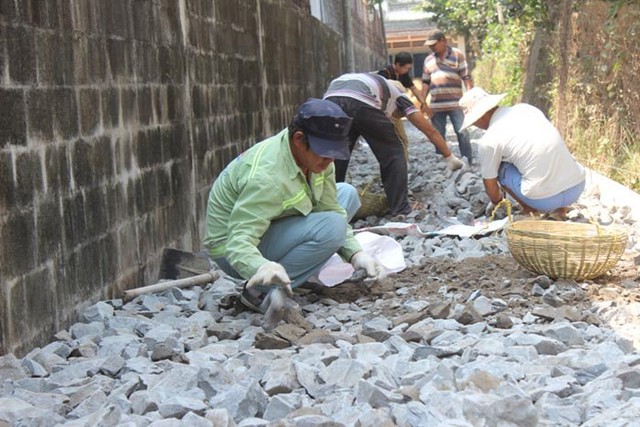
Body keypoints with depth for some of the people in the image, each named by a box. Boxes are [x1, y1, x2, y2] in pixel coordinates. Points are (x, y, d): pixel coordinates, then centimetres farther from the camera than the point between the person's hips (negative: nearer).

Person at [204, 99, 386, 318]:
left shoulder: (316, 155, -9)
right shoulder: (267, 177, -35)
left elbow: (331, 209, -4)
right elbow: (239, 242, -38)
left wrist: (356, 254, -17)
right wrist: (262, 267, -59)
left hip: (269, 229, 9)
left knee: (347, 194, 5)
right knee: (330, 226, -28)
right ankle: (259, 291, -19)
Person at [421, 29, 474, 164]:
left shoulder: (457, 55, 1)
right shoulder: (428, 60, 14)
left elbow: (466, 77, -2)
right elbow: (426, 82, 17)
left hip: (455, 103, -4)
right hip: (436, 105, 4)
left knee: (462, 132, -4)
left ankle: (467, 160, 2)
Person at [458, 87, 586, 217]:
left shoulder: (487, 142, -6)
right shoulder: (526, 108, 12)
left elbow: (490, 186, 8)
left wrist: (497, 202, 32)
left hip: (545, 200, -6)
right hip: (577, 187, 6)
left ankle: (530, 210, 11)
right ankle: (559, 207, 21)